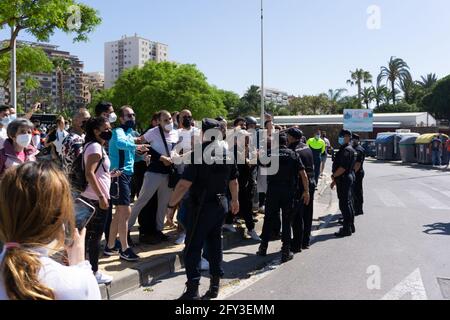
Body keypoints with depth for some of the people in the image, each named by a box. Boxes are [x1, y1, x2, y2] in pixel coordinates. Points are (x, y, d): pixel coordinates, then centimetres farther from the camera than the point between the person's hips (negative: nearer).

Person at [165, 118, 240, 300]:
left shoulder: (200, 154, -18)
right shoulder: (227, 153, 2)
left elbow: (184, 184, -22)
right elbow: (234, 181, 13)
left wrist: (171, 205, -14)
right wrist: (235, 200, 27)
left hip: (202, 206, -6)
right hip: (221, 204, 7)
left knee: (193, 247, 2)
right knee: (215, 243, 16)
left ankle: (193, 290, 3)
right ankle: (215, 285, 24)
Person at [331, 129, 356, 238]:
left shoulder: (346, 150, -16)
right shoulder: (344, 149, 17)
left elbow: (343, 168, -25)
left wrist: (334, 176, -11)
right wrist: (335, 180, 20)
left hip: (344, 180, -11)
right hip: (348, 178, 11)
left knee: (344, 204, -7)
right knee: (348, 203, 16)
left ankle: (346, 229, -4)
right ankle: (350, 226, 25)